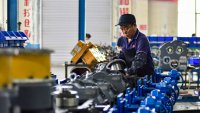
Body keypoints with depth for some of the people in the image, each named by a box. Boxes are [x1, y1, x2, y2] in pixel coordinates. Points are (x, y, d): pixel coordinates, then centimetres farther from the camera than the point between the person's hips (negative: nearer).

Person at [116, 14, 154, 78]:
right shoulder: (125, 40, 12)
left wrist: (130, 72, -39)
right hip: (131, 75, 7)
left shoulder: (142, 39, -15)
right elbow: (122, 56, 21)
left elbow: (140, 59, -27)